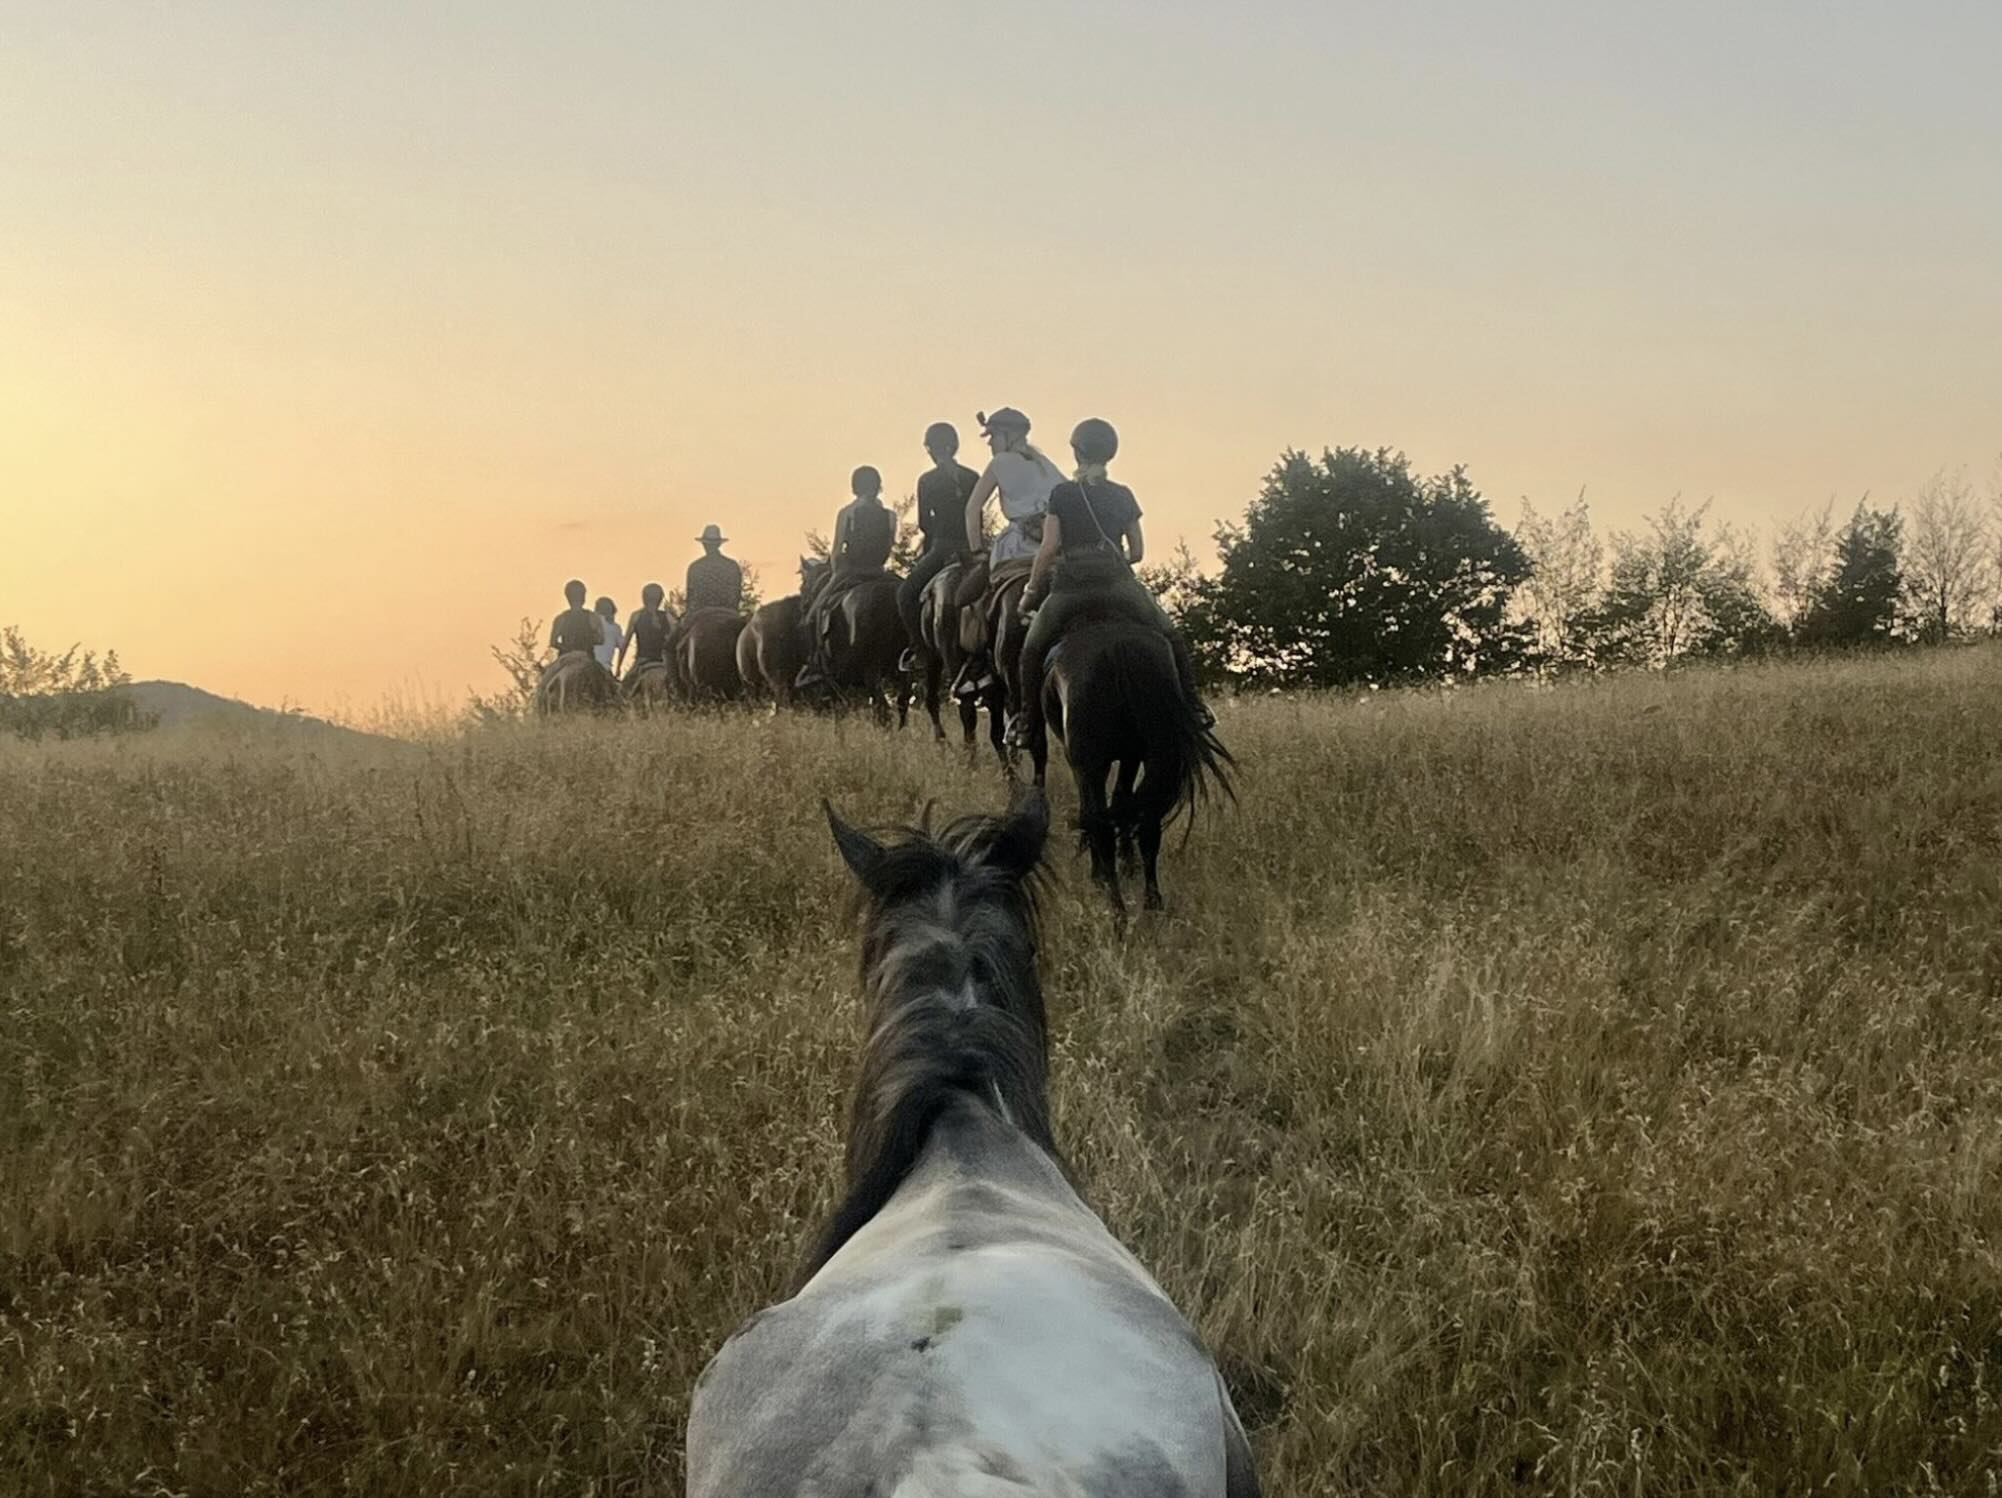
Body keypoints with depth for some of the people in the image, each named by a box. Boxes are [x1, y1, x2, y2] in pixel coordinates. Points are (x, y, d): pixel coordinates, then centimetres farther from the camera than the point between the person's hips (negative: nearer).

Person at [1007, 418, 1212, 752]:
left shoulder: (1061, 494, 2)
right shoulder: (1123, 496, 10)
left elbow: (1049, 548, -3)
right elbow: (1137, 551, 11)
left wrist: (1031, 591, 7)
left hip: (1070, 586, -2)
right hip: (1118, 583, 2)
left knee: (1033, 649, 16)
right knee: (1171, 638, 16)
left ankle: (1028, 722, 8)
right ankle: (1192, 706, 5)